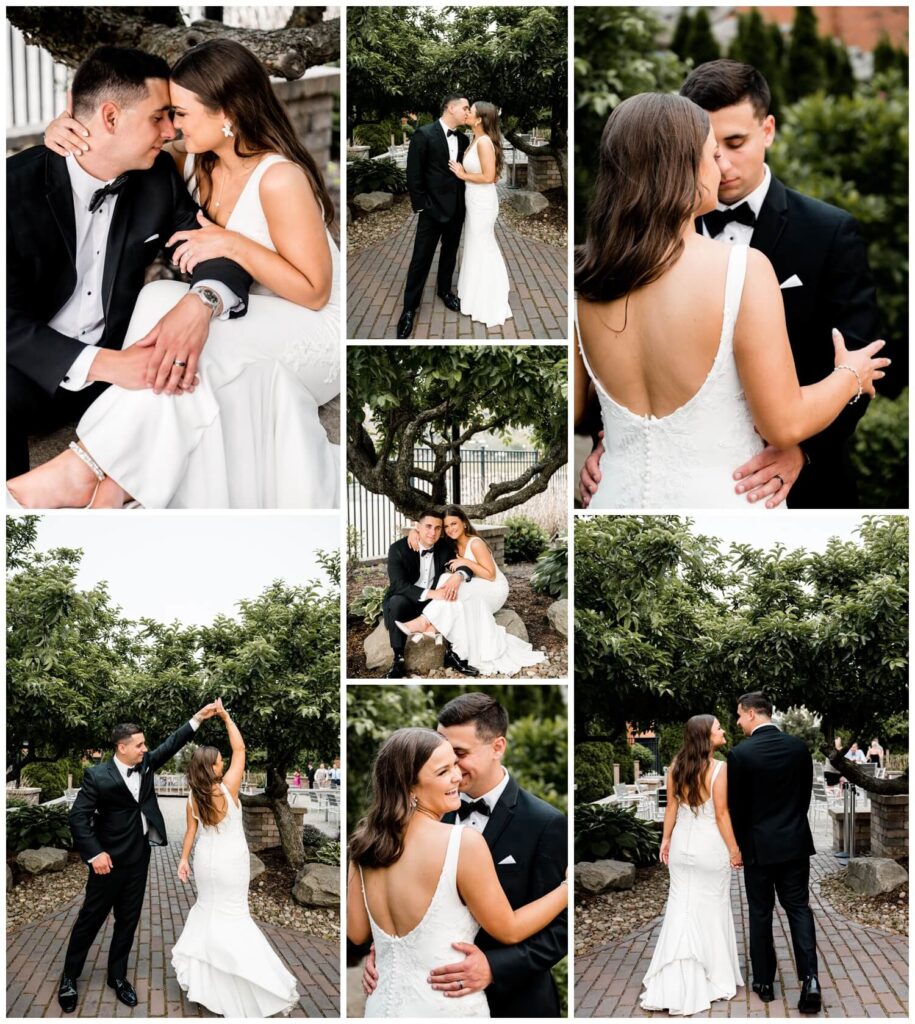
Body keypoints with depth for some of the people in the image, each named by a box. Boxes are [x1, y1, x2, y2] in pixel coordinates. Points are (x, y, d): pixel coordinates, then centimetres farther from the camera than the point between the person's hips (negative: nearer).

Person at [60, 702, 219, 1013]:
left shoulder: (145, 764, 2)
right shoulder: (97, 775, -15)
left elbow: (171, 744, 5)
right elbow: (78, 816, -15)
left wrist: (198, 718, -5)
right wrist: (94, 853, -21)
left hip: (138, 857, 5)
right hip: (110, 858, -5)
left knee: (128, 920, 11)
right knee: (91, 917, 4)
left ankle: (117, 976, 24)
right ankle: (69, 977, 17)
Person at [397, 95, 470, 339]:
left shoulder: (463, 139, 5)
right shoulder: (424, 134, -12)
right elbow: (413, 173, -11)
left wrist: (465, 203, 2)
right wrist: (420, 206, -12)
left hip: (456, 209, 5)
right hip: (433, 209, -5)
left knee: (449, 255, 18)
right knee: (421, 259, -1)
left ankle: (444, 291, 38)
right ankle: (410, 308, 8)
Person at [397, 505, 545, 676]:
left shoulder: (475, 543, -17)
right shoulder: (452, 545, 4)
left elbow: (490, 575, -17)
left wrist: (466, 562, -27)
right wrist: (415, 532, -12)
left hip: (495, 590, -7)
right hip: (475, 594, 7)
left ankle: (425, 622, -39)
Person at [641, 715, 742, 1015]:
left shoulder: (677, 765, -1)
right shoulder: (719, 768, -17)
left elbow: (671, 806, 5)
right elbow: (721, 814, -14)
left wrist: (666, 838, 15)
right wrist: (734, 849, -5)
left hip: (682, 844, 5)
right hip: (709, 845, -5)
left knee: (680, 910, 9)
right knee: (711, 911, 9)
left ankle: (673, 986, 8)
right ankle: (715, 979, 19)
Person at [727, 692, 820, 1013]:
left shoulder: (740, 754, -14)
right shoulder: (799, 747, -2)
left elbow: (736, 806, -7)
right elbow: (806, 794, 7)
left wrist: (739, 843, 9)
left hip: (759, 845, -3)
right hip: (796, 842, 3)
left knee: (760, 914, 10)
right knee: (799, 908, 7)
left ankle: (764, 981, 15)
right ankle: (810, 978, -9)